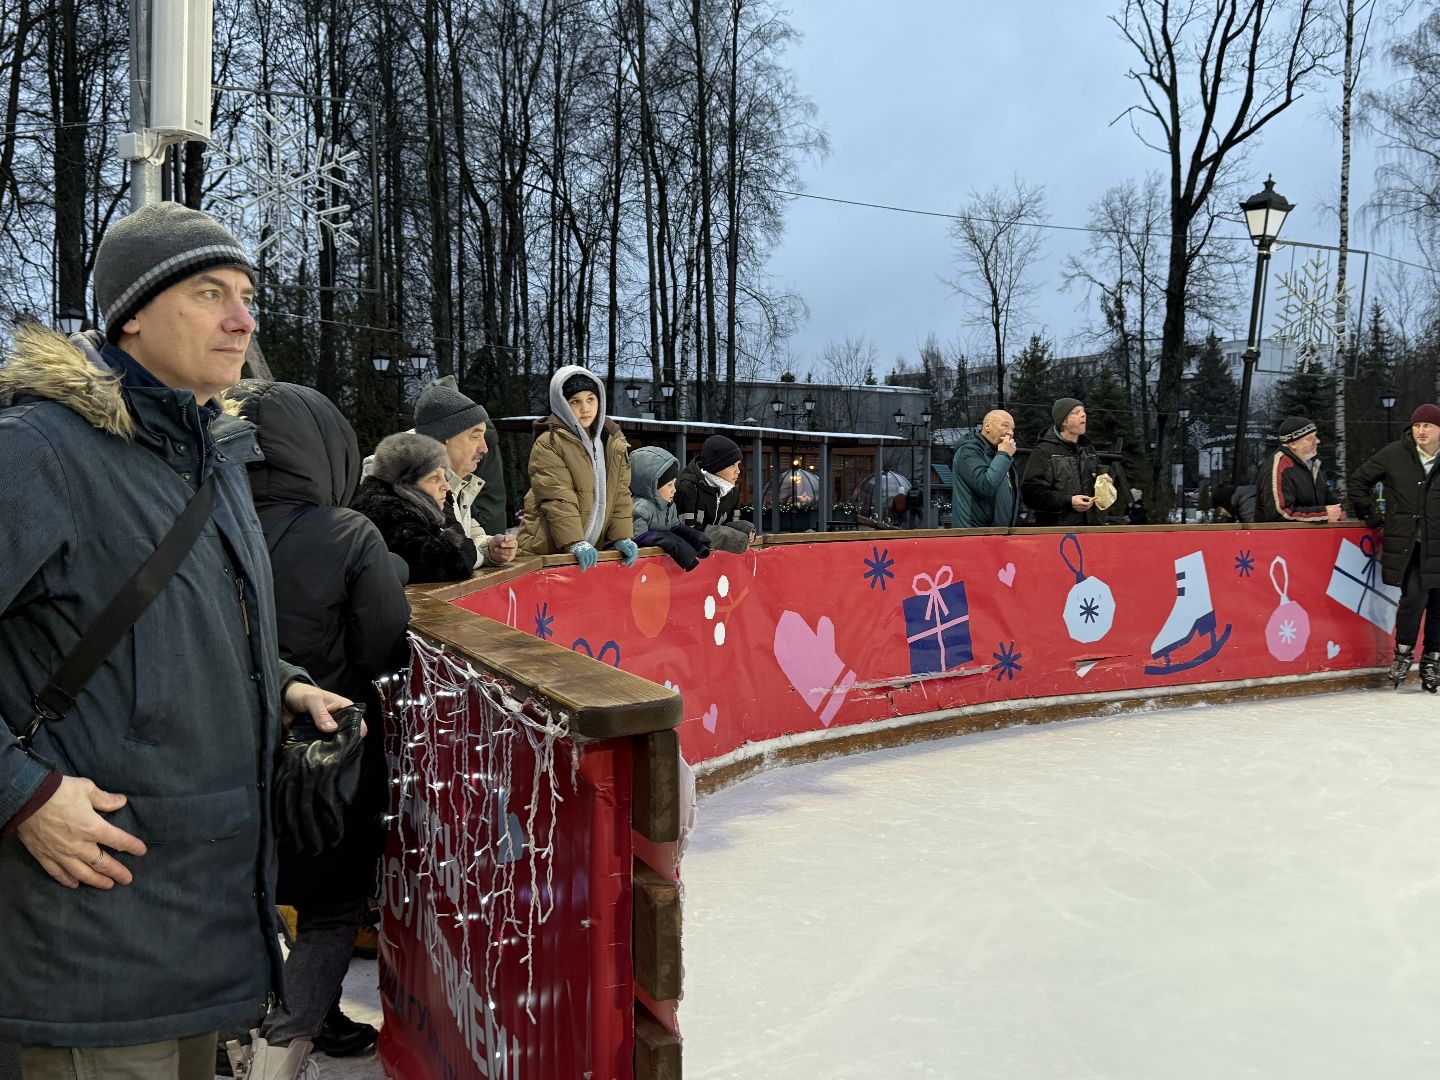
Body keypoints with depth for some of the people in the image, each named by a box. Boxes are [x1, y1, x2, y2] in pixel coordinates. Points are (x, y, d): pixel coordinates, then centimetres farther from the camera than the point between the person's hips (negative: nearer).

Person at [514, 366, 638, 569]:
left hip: (594, 549, 5)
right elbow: (557, 500, -17)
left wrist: (622, 537, -2)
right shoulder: (548, 444, -8)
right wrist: (576, 544, -25)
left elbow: (620, 493, 9)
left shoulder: (614, 442, 10)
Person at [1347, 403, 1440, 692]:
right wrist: (1371, 517, 9)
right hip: (1405, 545, -1)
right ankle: (1404, 651, 10)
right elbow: (1358, 482, 11)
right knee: (1414, 596, -13)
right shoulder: (1394, 455, 2)